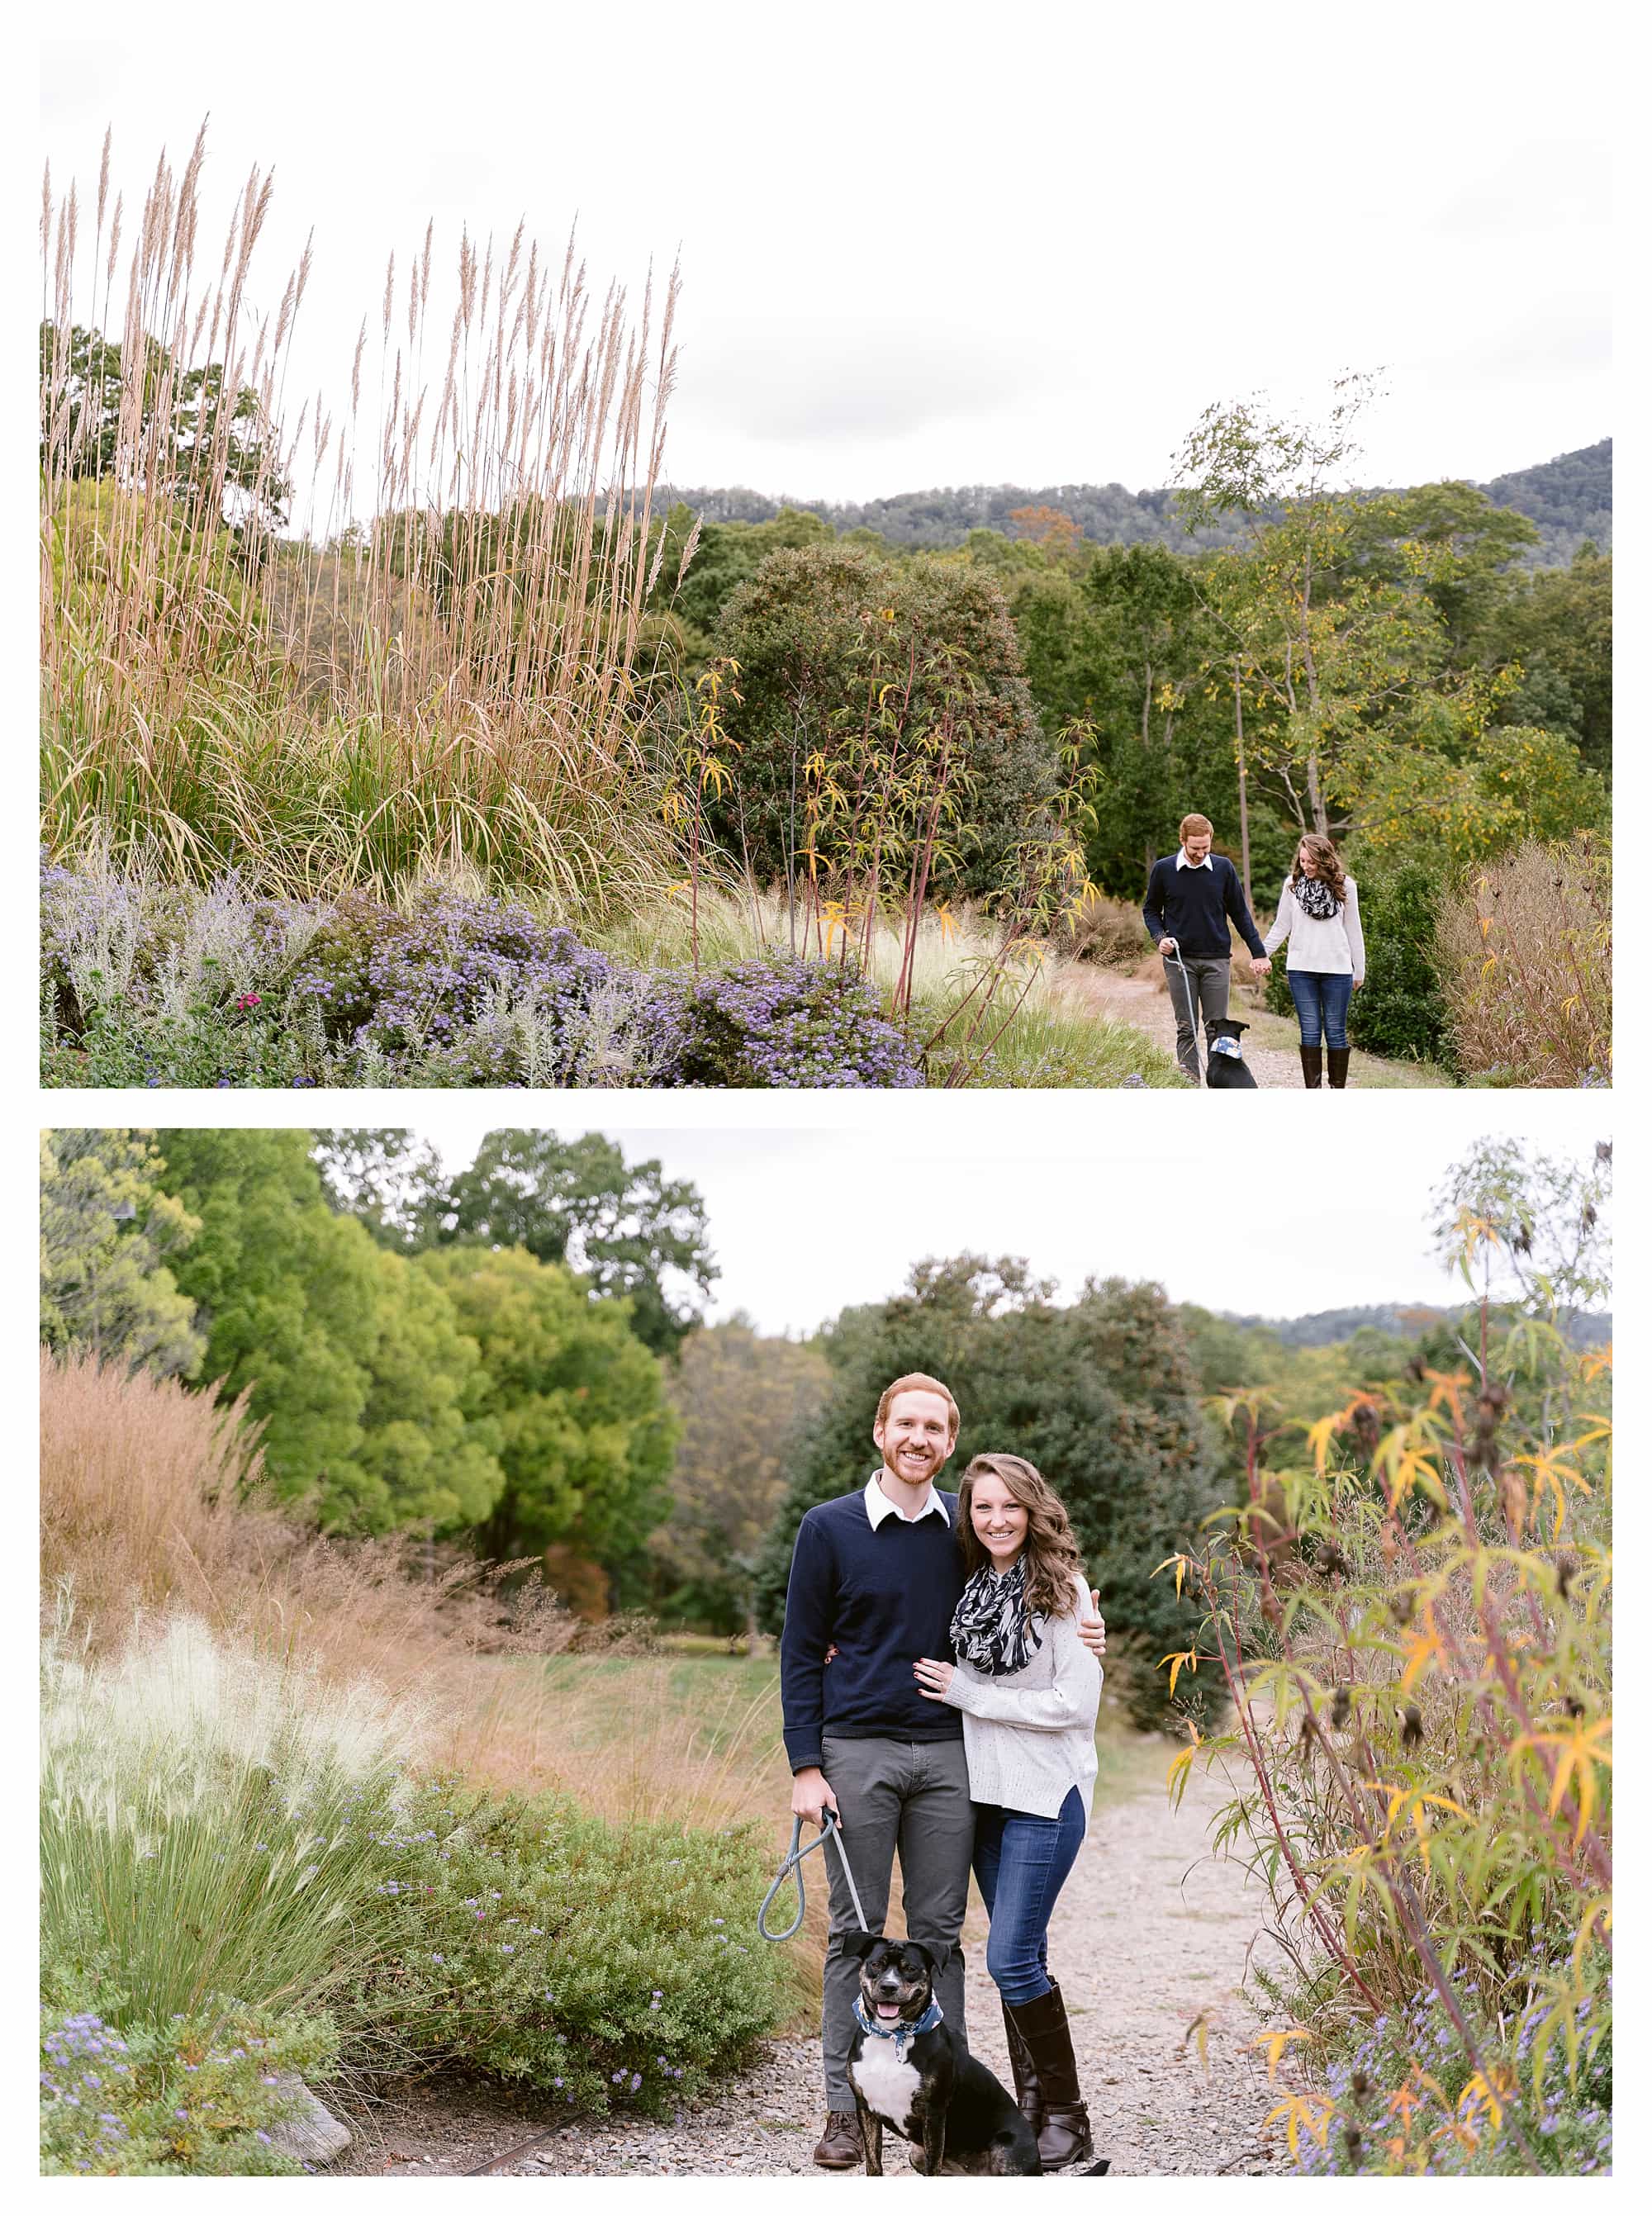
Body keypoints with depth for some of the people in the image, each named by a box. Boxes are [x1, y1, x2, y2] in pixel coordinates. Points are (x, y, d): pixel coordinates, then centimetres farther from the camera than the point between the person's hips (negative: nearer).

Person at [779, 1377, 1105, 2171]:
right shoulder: (828, 1529, 0)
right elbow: (801, 1653, 1)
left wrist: (1080, 1634, -1)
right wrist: (805, 1767, -7)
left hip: (946, 1755, 2)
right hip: (857, 1753, -2)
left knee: (939, 1931, 6)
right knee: (855, 1932, 3)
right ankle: (846, 2107, 10)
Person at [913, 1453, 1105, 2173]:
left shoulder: (1063, 1590, -11)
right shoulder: (971, 1588, 7)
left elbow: (1075, 1705, -15)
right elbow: (953, 1679, 22)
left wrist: (968, 1694, -13)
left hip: (1045, 1795, -6)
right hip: (984, 1790, 6)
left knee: (1011, 1958, -10)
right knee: (1020, 1956, 12)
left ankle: (1067, 2119, 3)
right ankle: (1030, 2105, 20)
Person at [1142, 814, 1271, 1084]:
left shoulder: (1223, 868, 1)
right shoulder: (1163, 870, 0)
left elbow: (1240, 913, 8)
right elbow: (1150, 910, 12)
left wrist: (1258, 953, 6)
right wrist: (1159, 937, -7)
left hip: (1216, 960, 0)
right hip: (1179, 960, 0)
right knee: (1186, 1029, 2)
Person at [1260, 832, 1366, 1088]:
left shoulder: (1344, 885, 2)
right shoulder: (1293, 884, 4)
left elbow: (1353, 930, 7)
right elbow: (1281, 927, 8)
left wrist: (1359, 970, 8)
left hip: (1337, 969, -1)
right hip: (1301, 969, 1)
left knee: (1336, 1031, 4)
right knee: (1310, 1031, 2)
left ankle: (1338, 1089, 11)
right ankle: (1312, 1090, 6)